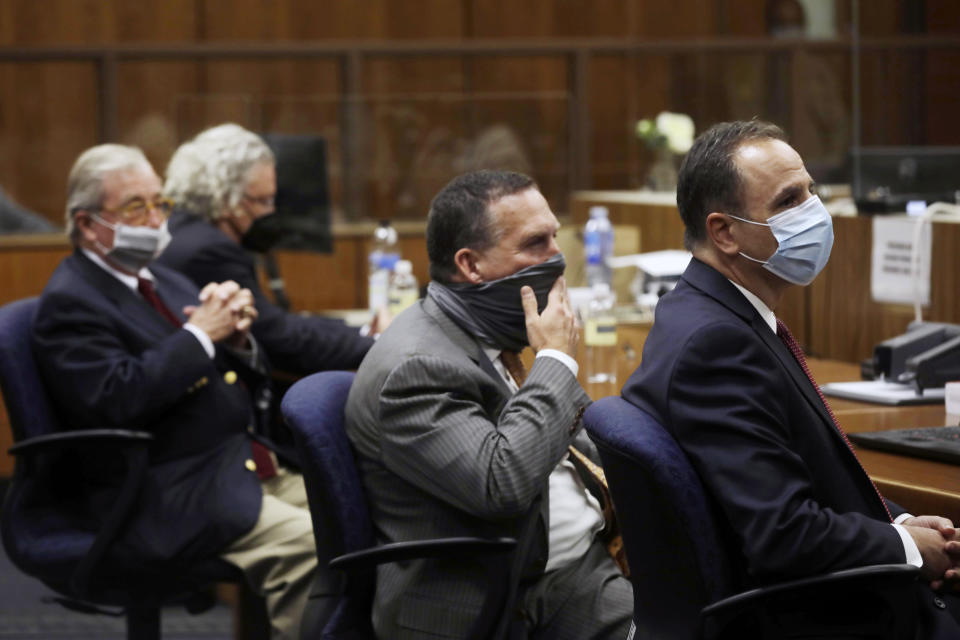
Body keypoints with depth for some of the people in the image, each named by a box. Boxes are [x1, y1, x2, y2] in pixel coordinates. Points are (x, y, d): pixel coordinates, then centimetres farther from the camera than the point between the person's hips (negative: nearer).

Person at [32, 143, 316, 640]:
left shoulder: (164, 282, 20)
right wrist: (200, 335, -16)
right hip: (170, 498, -9)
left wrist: (236, 337, -2)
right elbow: (117, 400, -22)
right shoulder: (69, 302, -7)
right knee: (308, 544, -27)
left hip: (247, 467, 9)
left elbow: (243, 379, 22)